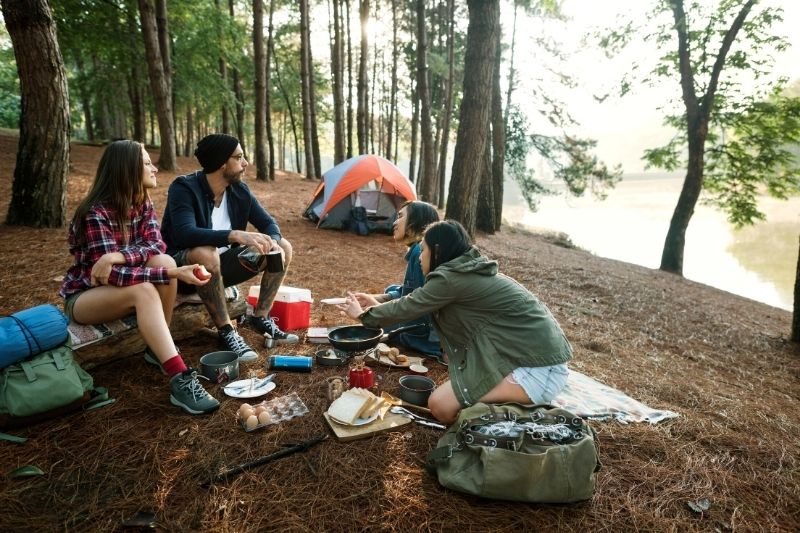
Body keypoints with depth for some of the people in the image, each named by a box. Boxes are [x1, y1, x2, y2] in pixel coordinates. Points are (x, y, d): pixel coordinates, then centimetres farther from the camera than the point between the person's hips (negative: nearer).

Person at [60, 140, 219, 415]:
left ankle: (158, 347, -11)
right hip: (83, 296, -6)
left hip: (121, 288, 6)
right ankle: (180, 381, -44)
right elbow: (113, 275, -31)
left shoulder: (143, 203, -2)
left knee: (164, 261, -24)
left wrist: (120, 255, -33)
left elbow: (156, 245, -15)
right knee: (144, 289, -36)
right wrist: (173, 274, -38)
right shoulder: (96, 213, -24)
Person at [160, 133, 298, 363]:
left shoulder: (239, 190, -3)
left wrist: (272, 242, -24)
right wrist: (236, 235, -48)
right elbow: (186, 234, -36)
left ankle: (261, 318, -2)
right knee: (205, 254, -42)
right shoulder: (184, 188, -21)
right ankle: (226, 331, -25)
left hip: (222, 265, 6)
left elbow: (268, 223, 1)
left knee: (284, 247, -7)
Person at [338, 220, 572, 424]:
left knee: (440, 404, -11)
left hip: (540, 370, -10)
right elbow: (415, 299, 26)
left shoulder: (452, 277, -14)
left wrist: (363, 315, 14)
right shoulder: (472, 270, 13)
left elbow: (408, 307, -2)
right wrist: (375, 302, 33)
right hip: (540, 353, 10)